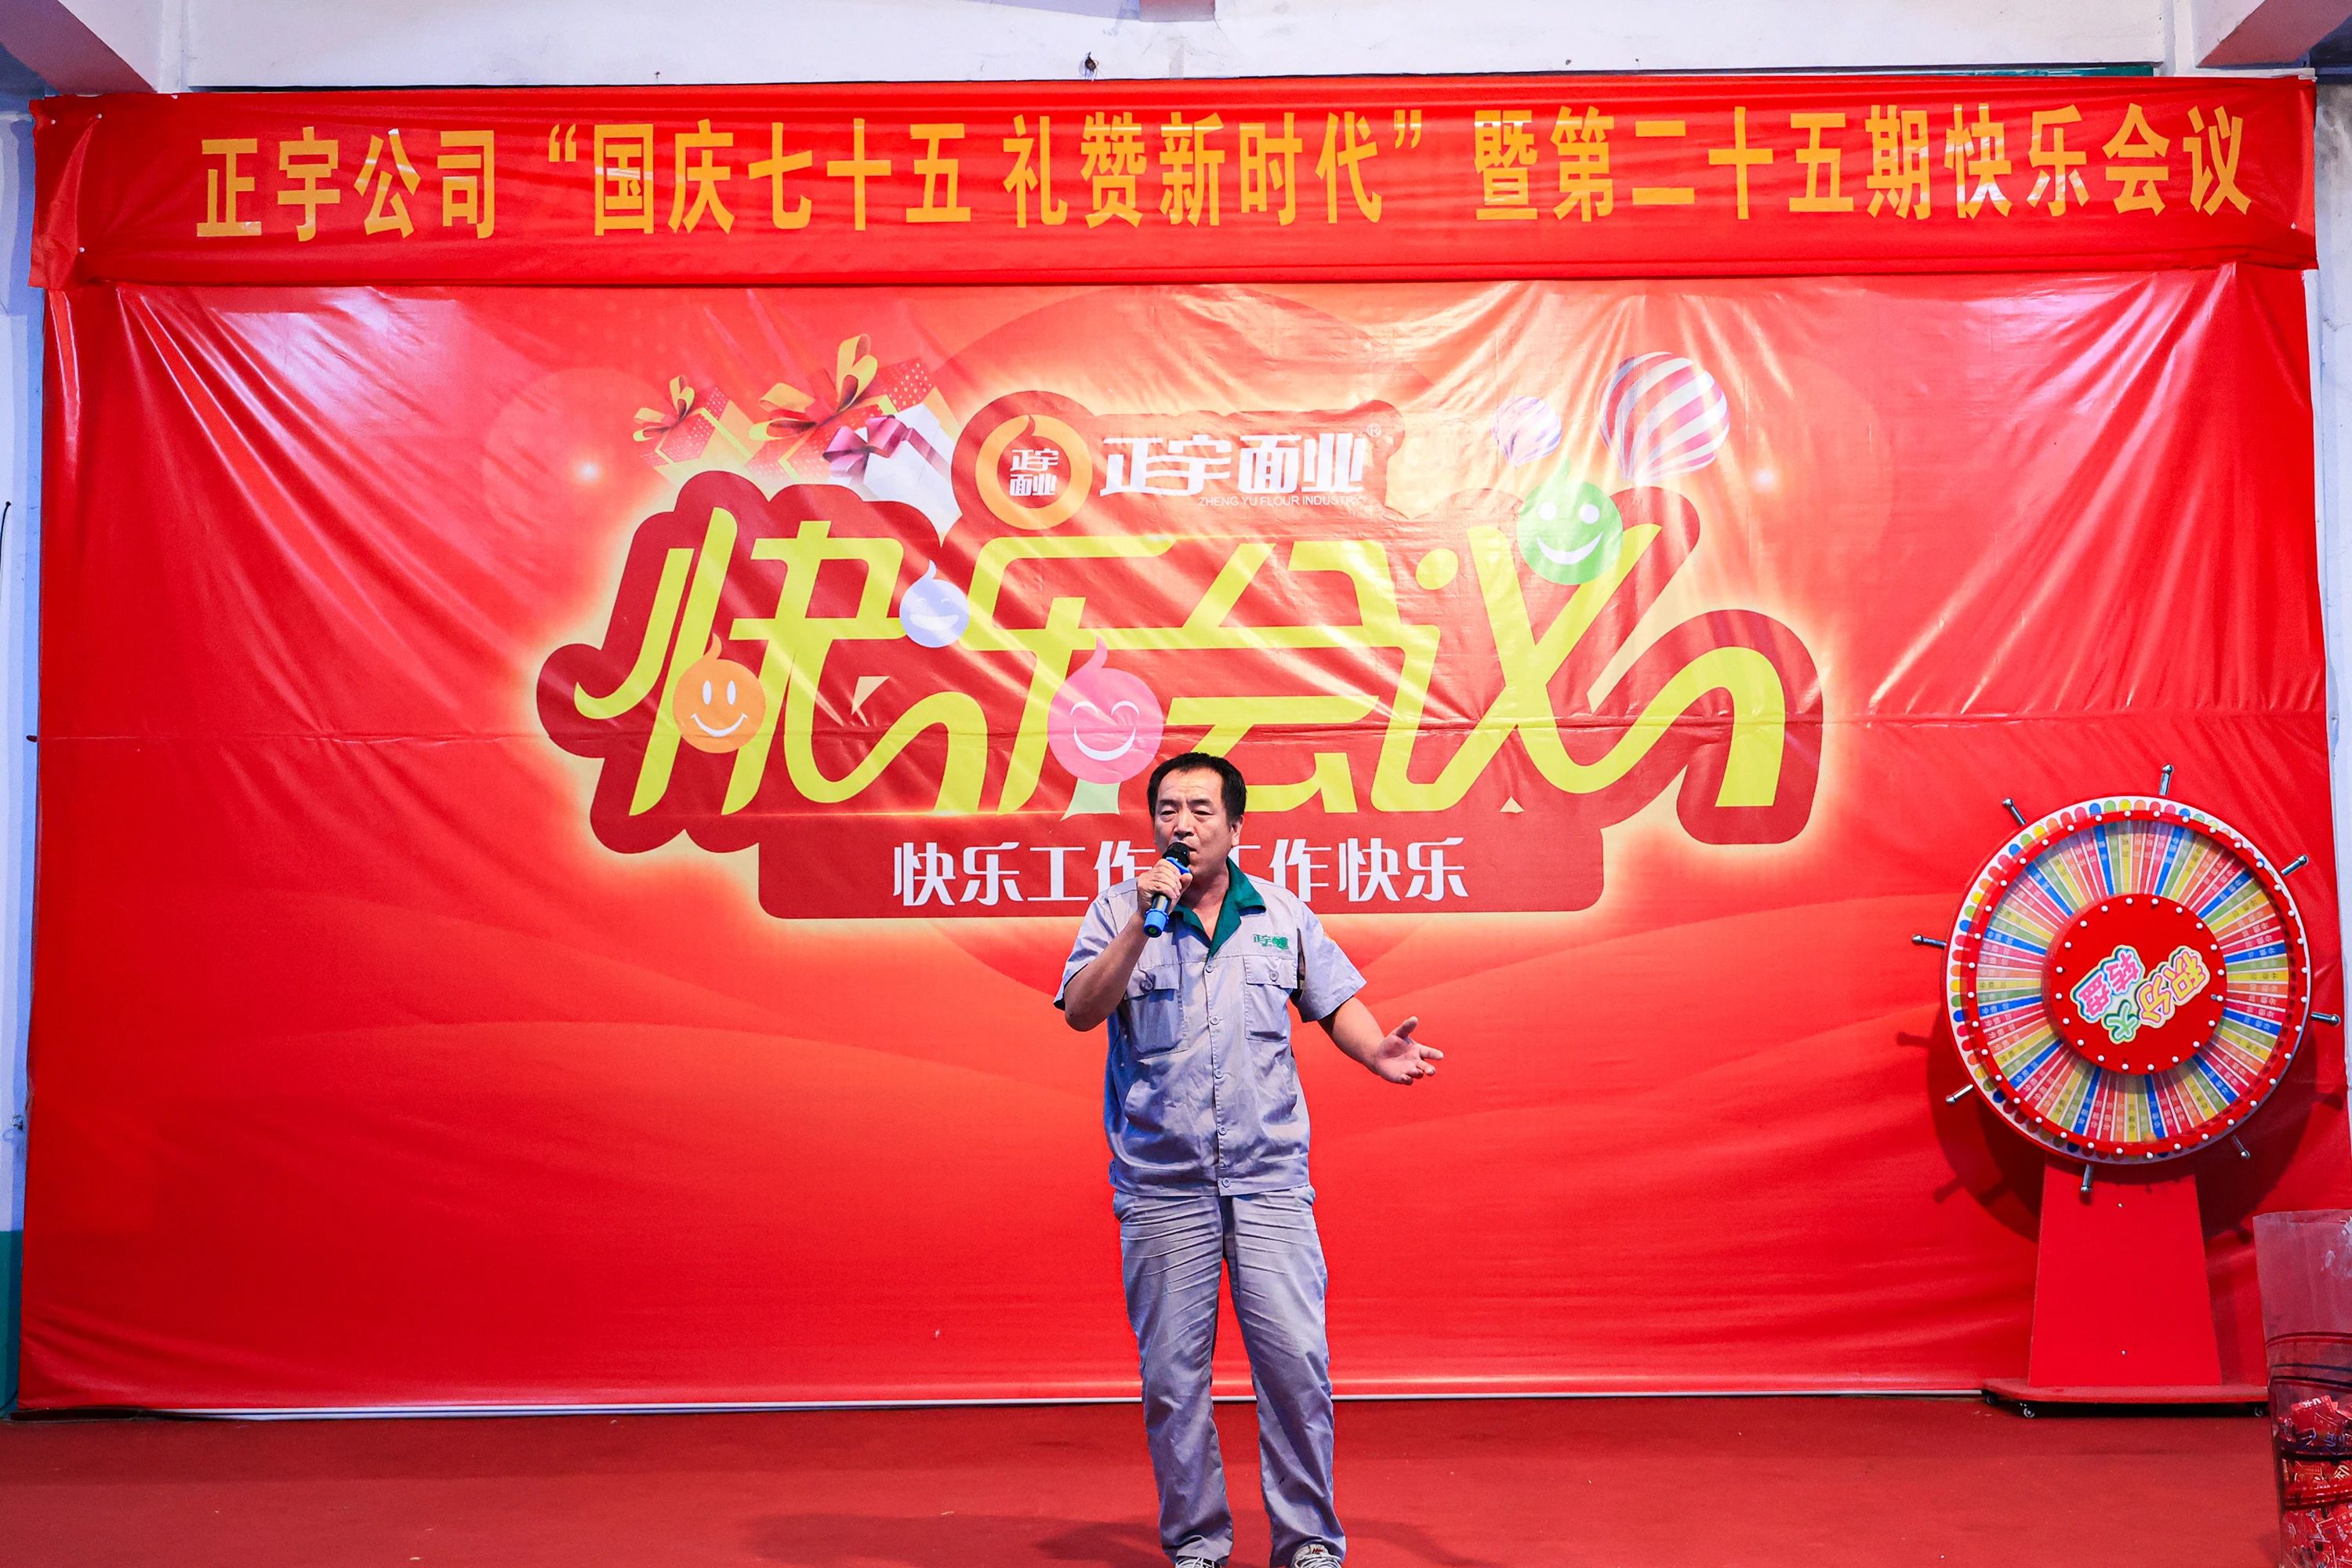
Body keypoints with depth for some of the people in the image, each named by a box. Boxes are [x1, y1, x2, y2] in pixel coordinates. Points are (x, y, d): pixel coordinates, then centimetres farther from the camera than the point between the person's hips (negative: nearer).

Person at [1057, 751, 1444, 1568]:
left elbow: (1335, 1002, 13)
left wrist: (1376, 1050, -8)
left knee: (1296, 1361, -3)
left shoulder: (1284, 917, 8)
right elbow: (1081, 1011, -8)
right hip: (1162, 1185, -1)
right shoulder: (1119, 913, 3)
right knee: (1172, 1374, 5)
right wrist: (1142, 928, -17)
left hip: (1269, 1178, 1)